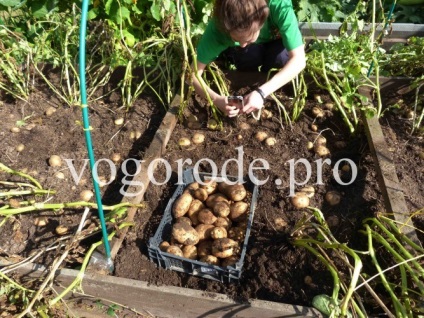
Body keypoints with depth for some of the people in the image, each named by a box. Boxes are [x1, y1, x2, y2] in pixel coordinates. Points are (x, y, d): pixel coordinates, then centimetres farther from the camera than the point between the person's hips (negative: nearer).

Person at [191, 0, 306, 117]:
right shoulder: (220, 26, -35)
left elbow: (299, 59, -41)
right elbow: (193, 72, -32)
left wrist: (261, 92, -51)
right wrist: (217, 99, -50)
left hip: (275, 43, 1)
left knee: (283, 55, -34)